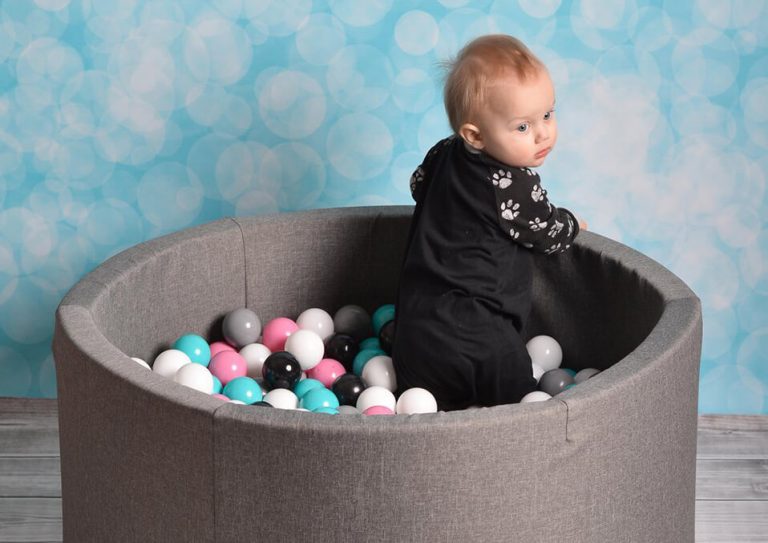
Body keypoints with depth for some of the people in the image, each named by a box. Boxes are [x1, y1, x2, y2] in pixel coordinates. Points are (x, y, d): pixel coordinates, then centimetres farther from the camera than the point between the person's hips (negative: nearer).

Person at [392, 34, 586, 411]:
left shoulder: (443, 155, 9)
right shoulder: (514, 186, -15)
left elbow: (418, 184, 31)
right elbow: (551, 235, 0)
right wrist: (572, 223, 22)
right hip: (469, 334, -8)